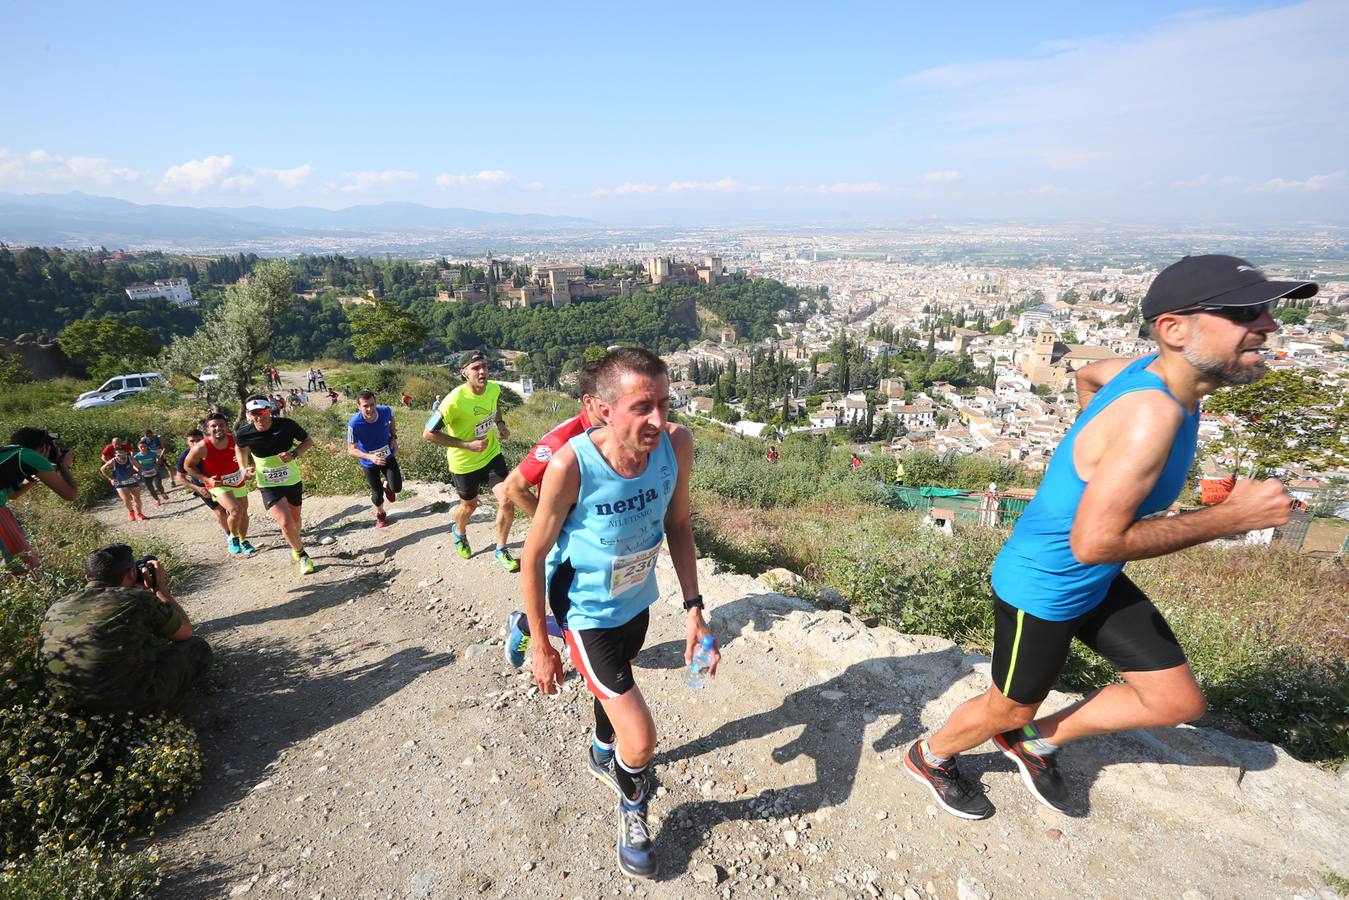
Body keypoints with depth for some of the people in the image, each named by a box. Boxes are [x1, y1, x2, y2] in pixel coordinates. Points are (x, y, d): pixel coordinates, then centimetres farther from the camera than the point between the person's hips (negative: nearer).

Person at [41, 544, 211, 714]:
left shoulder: (56, 607, 4)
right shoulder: (140, 600, -12)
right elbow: (186, 633, 5)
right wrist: (160, 588, 15)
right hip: (128, 704, -7)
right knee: (197, 647, 12)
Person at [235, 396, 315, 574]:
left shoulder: (287, 425, -19)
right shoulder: (244, 434, -16)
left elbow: (308, 441, -4)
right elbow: (240, 447, 9)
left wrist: (294, 454, -19)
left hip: (293, 481, 1)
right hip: (268, 486, -1)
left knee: (295, 519, 19)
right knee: (285, 522, -17)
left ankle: (296, 546, 51)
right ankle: (302, 555, 8)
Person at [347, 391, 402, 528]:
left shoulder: (386, 411, -23)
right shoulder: (354, 424, -31)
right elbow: (351, 449, -23)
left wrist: (394, 438, -4)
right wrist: (370, 457, -39)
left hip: (388, 456, 2)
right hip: (369, 462, -2)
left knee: (396, 488, -5)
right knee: (377, 493, 9)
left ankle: (385, 484, 35)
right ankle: (380, 514, 43)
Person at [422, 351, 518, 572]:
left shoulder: (494, 388, -12)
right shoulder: (455, 401, -30)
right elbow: (428, 433, -24)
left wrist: (500, 424, -5)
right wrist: (467, 445, -27)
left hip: (491, 453, 4)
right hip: (464, 462, -3)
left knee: (508, 501, -7)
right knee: (469, 506, 17)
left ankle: (501, 551, 16)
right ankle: (459, 532, 55)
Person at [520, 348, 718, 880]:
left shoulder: (677, 445, -23)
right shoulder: (570, 465, -34)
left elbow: (678, 525, -6)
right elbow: (534, 555, -20)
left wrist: (694, 610, -9)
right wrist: (541, 644, -11)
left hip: (638, 599, 5)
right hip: (587, 612, -4)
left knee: (615, 683, 31)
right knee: (641, 740, -7)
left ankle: (602, 753, 66)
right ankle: (632, 810, 30)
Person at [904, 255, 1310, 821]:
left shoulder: (1157, 373, -7)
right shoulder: (1151, 413, -34)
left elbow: (1087, 374, 17)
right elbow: (1094, 543, -35)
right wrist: (1231, 517, -26)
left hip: (1098, 584, 9)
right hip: (1042, 589, -8)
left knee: (1178, 701, 16)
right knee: (1011, 710, 15)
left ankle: (1036, 743, 34)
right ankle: (929, 757, 44)